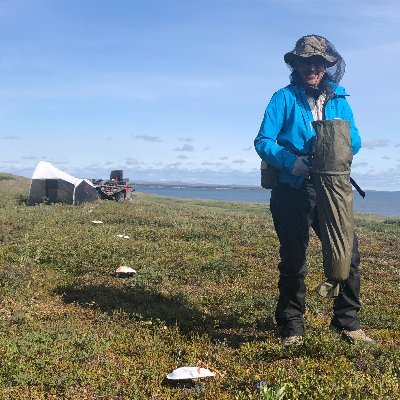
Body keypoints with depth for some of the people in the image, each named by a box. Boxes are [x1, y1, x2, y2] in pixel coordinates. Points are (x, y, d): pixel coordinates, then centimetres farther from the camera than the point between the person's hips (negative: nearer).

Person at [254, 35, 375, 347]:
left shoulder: (338, 100, 14)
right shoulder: (284, 98, 2)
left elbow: (355, 143, 9)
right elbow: (263, 142, -5)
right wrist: (290, 161, -21)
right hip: (292, 190, -3)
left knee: (349, 253, -2)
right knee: (293, 260, 3)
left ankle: (347, 323, 14)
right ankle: (292, 327, 16)